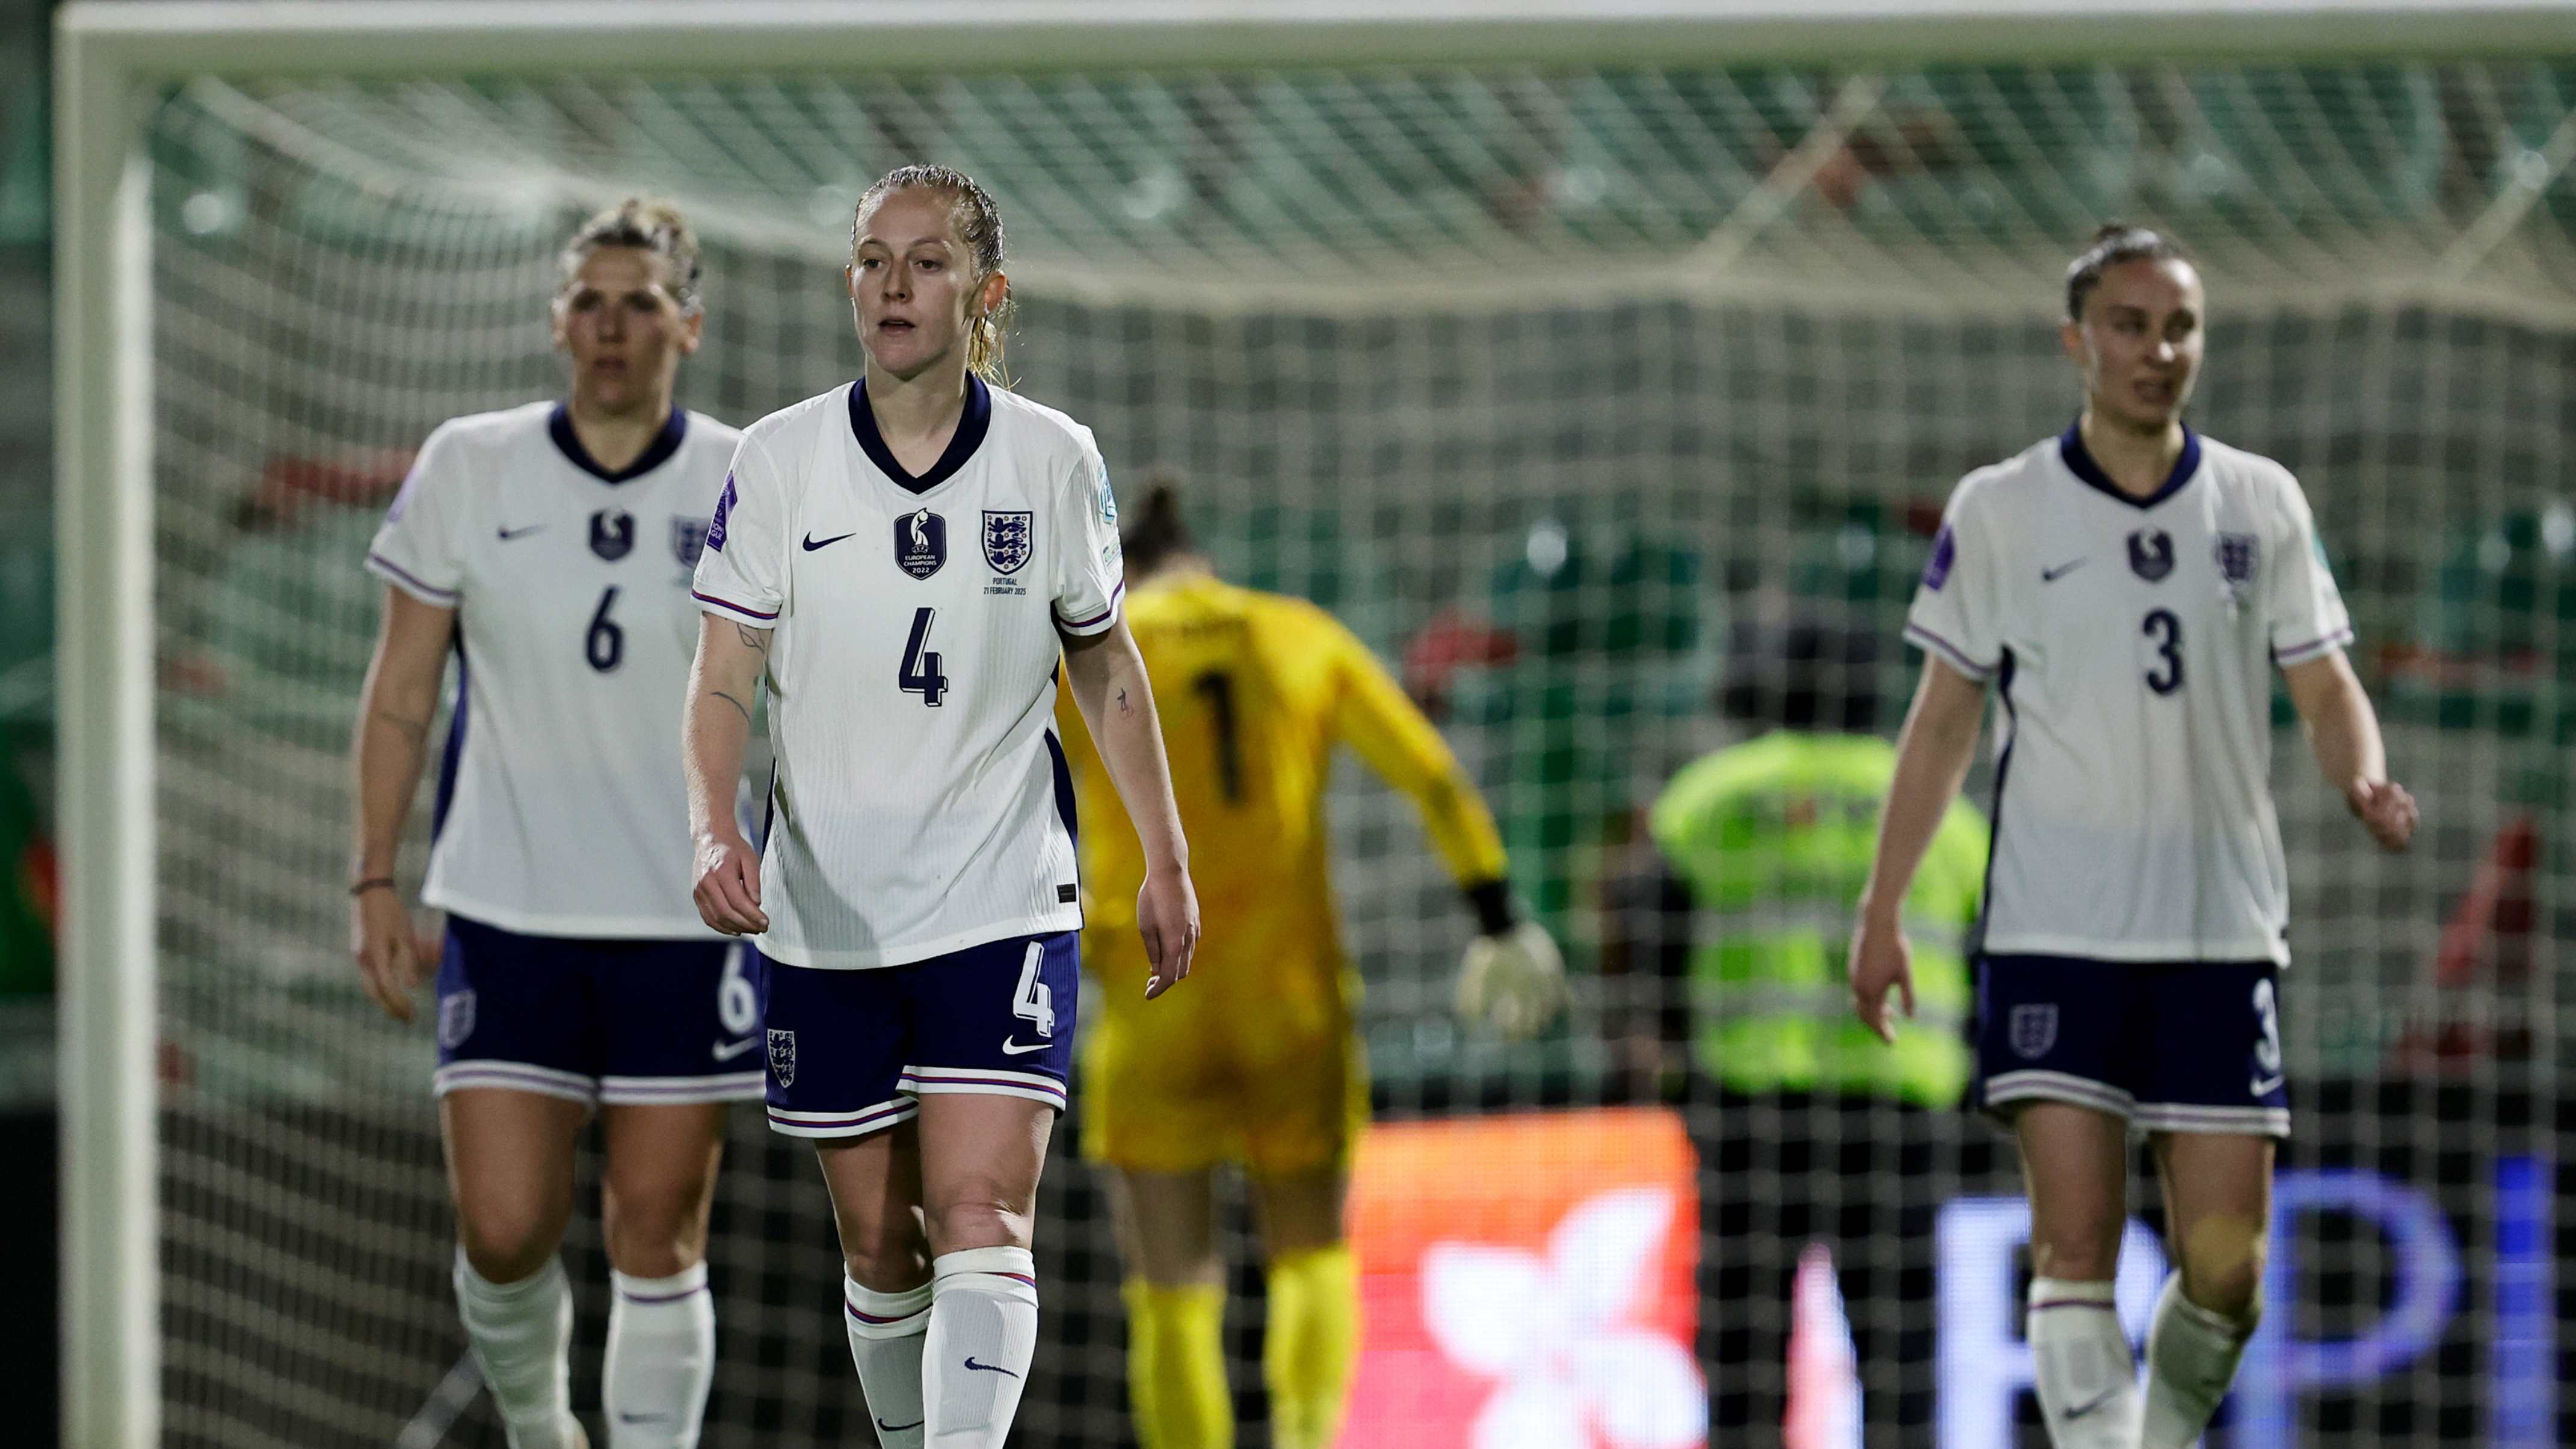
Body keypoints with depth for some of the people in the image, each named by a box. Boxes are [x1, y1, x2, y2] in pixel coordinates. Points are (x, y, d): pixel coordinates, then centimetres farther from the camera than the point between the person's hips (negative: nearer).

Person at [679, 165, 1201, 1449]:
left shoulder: (1053, 462, -2)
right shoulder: (778, 461, -3)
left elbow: (1107, 667, 11)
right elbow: (722, 683, -6)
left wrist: (1165, 859, 12)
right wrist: (713, 830, -24)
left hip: (1004, 906, -1)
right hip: (826, 910, 1)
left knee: (979, 1216, -15)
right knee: (879, 1243, 9)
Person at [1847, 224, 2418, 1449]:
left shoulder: (2263, 503, 7)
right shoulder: (1998, 511, 2)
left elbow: (2325, 686, 10)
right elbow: (1944, 717, 8)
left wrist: (2365, 782, -13)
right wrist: (1882, 910, 5)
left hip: (2223, 932, 2)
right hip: (2055, 931, -2)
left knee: (2225, 1267, -1)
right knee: (2074, 1245, -12)